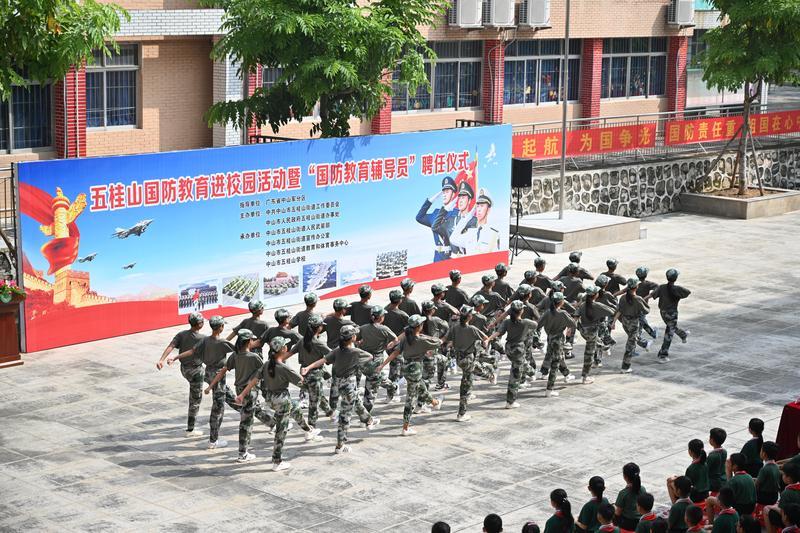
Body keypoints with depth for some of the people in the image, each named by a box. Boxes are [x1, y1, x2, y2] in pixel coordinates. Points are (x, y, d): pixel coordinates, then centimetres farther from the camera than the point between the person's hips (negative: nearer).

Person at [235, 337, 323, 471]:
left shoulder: (267, 364, -5)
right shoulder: (284, 368, -26)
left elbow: (254, 380, -2)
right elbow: (300, 380, -17)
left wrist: (243, 394, 4)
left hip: (269, 398, 8)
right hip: (281, 401, -8)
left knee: (295, 408, 31)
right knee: (281, 431, 5)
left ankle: (309, 431, 53)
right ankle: (277, 463, 12)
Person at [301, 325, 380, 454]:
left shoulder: (337, 351, -5)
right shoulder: (356, 352, -20)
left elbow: (323, 360, -15)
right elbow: (370, 357, -4)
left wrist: (308, 368, -21)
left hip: (339, 382, 7)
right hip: (348, 385, -7)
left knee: (357, 402, 31)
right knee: (345, 415, 0)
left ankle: (368, 421, 56)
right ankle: (340, 445, 5)